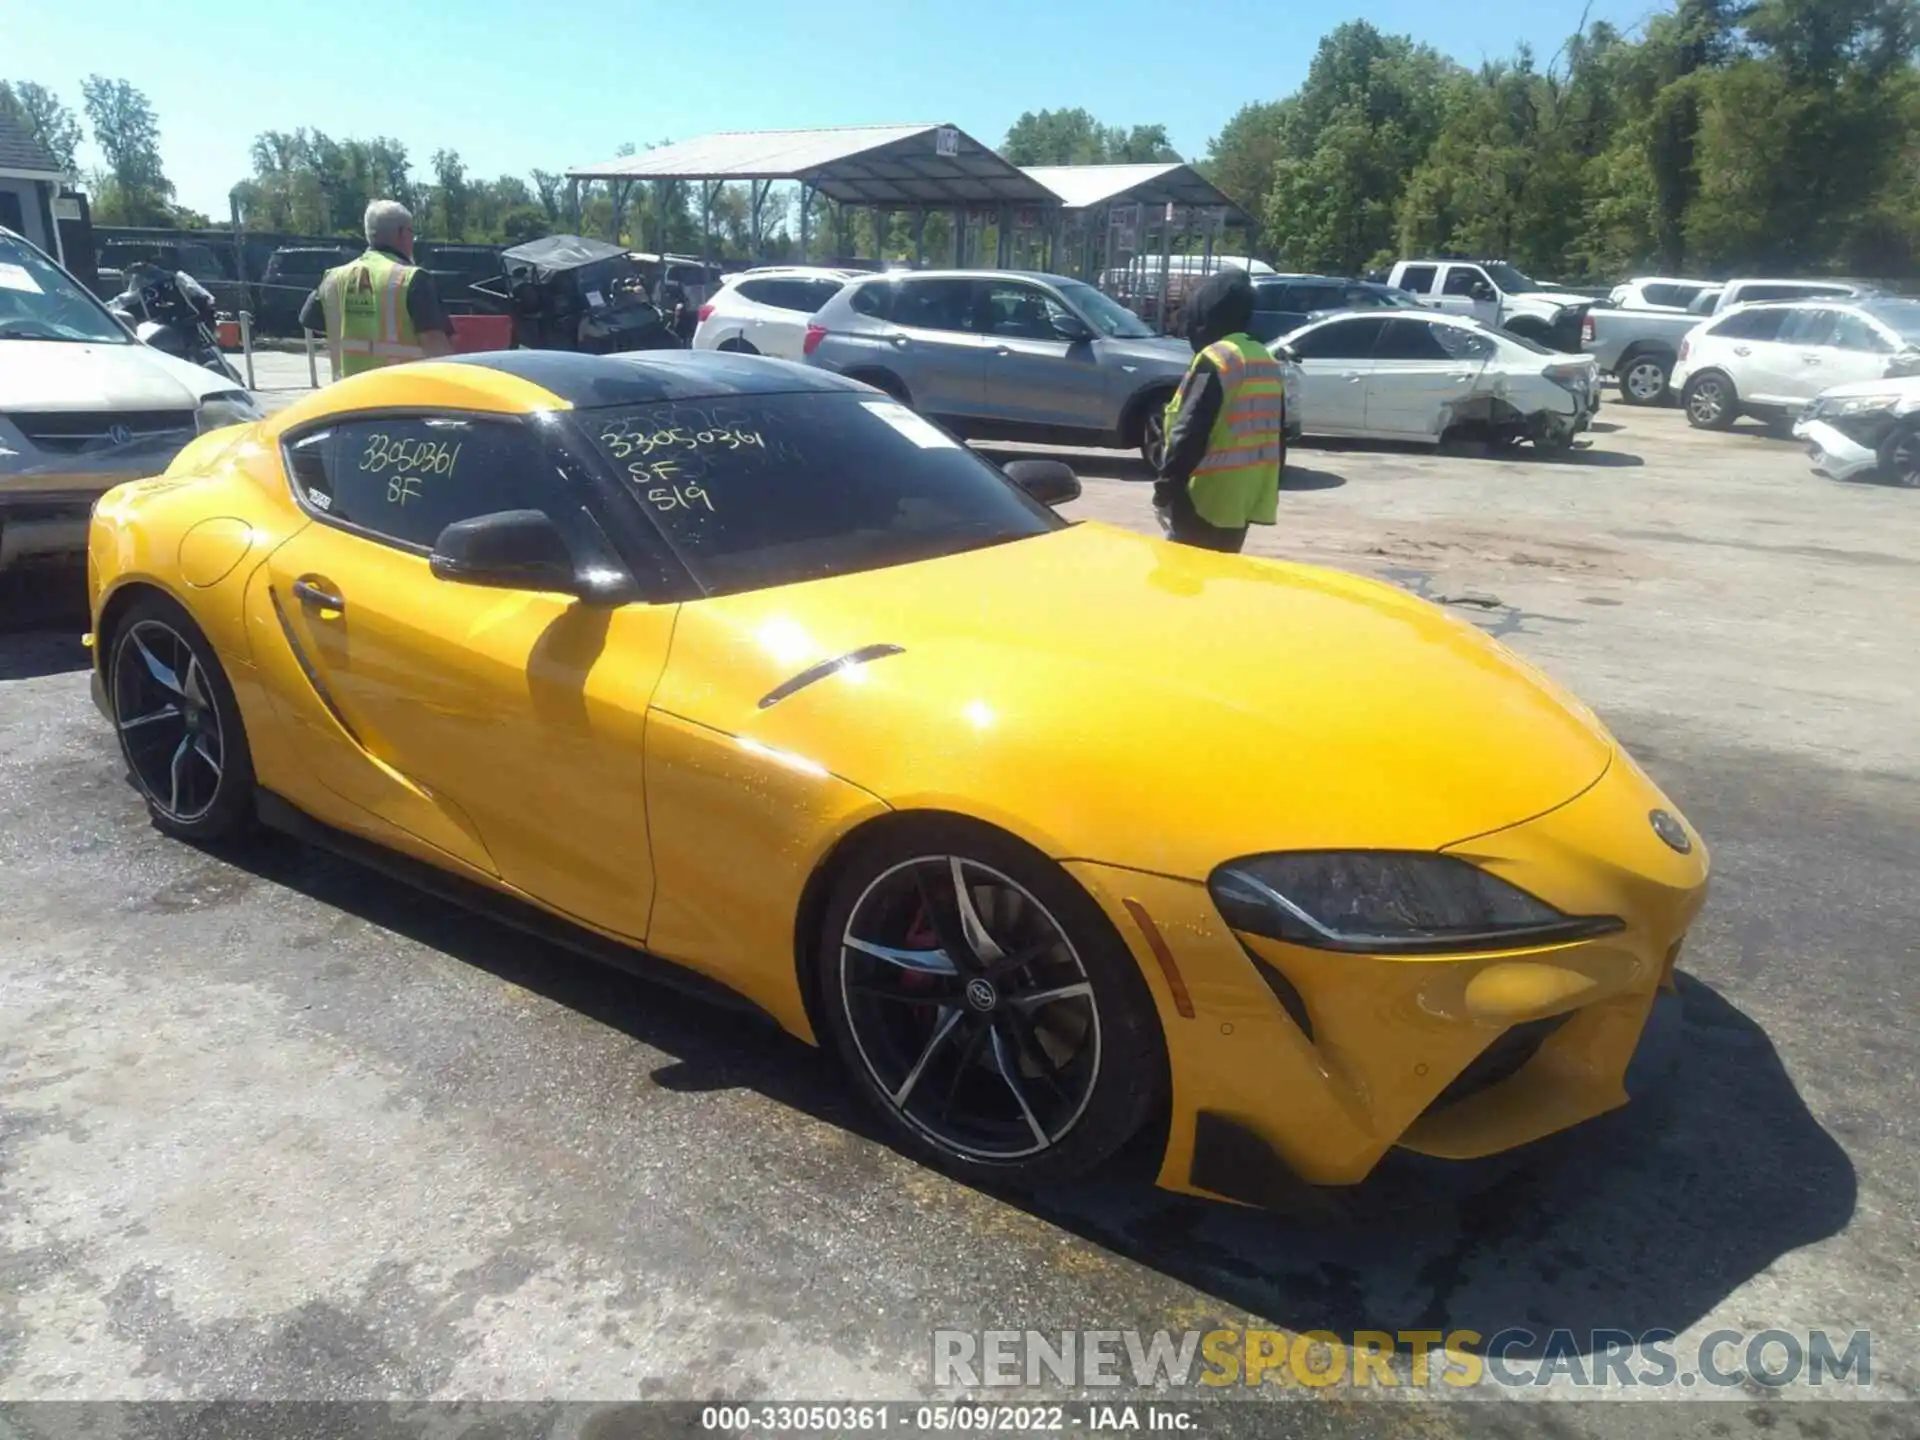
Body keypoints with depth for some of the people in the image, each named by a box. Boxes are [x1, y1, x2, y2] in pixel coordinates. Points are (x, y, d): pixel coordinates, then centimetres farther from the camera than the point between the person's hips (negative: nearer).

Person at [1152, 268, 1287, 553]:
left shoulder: (1214, 360, -14)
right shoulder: (1269, 363, 13)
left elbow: (1190, 432, -19)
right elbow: (1279, 433, 18)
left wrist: (1168, 481, -11)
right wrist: (1271, 486, 25)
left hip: (1206, 496, -8)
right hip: (1248, 495, 8)